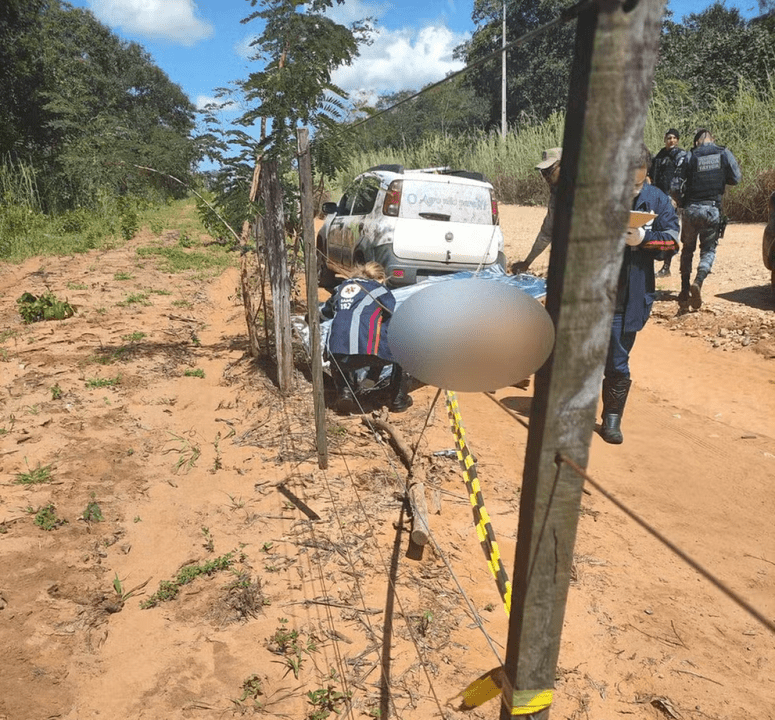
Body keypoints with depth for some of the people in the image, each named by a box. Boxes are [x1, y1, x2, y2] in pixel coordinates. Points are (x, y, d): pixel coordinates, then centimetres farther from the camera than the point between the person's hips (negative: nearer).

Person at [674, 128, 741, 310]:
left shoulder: (690, 157, -3)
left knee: (687, 249, 14)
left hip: (691, 209, 0)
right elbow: (736, 178, 5)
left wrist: (680, 200, 10)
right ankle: (698, 282, -18)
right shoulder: (724, 154, 1)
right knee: (708, 250, 9)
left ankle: (685, 291, 12)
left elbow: (677, 184, -7)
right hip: (713, 210, 0)